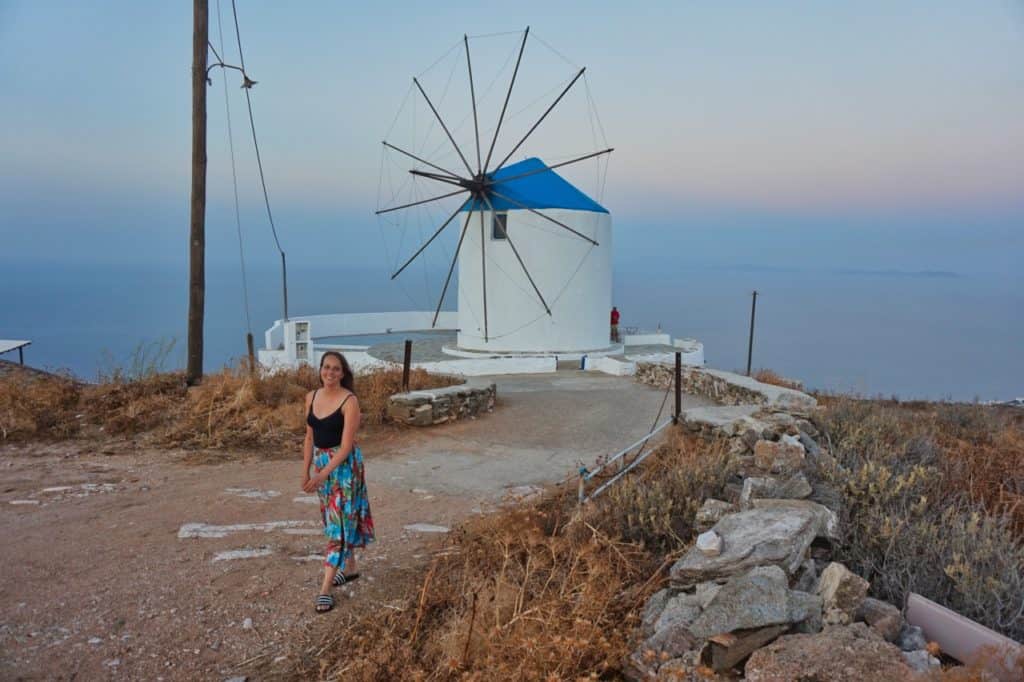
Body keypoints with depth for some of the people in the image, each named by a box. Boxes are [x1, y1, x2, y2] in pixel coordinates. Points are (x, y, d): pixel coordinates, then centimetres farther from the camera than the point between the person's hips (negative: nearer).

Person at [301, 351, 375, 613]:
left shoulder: (349, 401, -17)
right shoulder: (311, 397, 3)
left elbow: (346, 445, -19)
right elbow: (309, 437, 10)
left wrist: (322, 474, -23)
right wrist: (306, 471, 8)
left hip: (344, 465, -7)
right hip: (321, 462, 7)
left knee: (339, 522, -5)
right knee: (333, 520, 18)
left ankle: (325, 589, -3)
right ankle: (350, 568, 36)